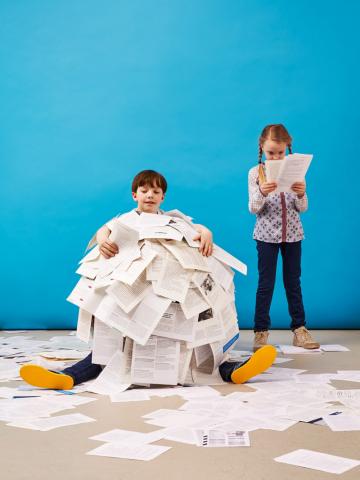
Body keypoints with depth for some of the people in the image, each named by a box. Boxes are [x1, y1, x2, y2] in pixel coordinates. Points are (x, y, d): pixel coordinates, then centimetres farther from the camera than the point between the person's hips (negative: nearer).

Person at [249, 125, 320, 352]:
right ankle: (261, 331, 9)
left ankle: (300, 329, 18)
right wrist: (261, 193, -29)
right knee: (266, 284, 2)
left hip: (292, 234, 2)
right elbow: (254, 209, -8)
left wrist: (301, 194, -23)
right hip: (267, 235, -2)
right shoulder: (256, 173, -5)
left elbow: (302, 209, 0)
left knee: (294, 282, 10)